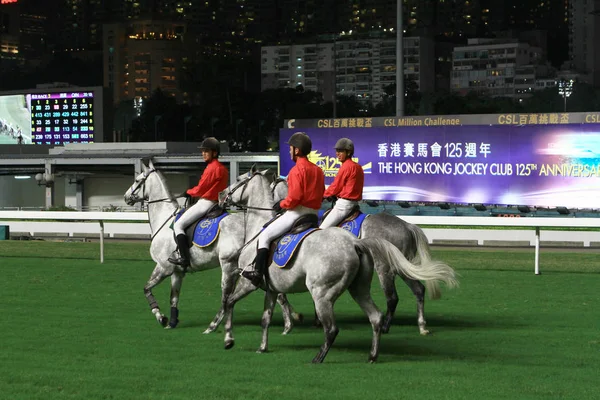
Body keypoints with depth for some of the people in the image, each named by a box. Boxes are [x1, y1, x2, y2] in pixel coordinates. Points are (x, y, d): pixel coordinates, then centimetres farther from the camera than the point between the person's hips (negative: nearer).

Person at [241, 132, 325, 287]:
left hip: (298, 212, -9)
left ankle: (257, 272, -14)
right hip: (314, 213, 9)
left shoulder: (297, 170, -13)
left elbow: (294, 197, -22)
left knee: (265, 236, -3)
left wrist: (282, 204, -3)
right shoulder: (318, 170, 13)